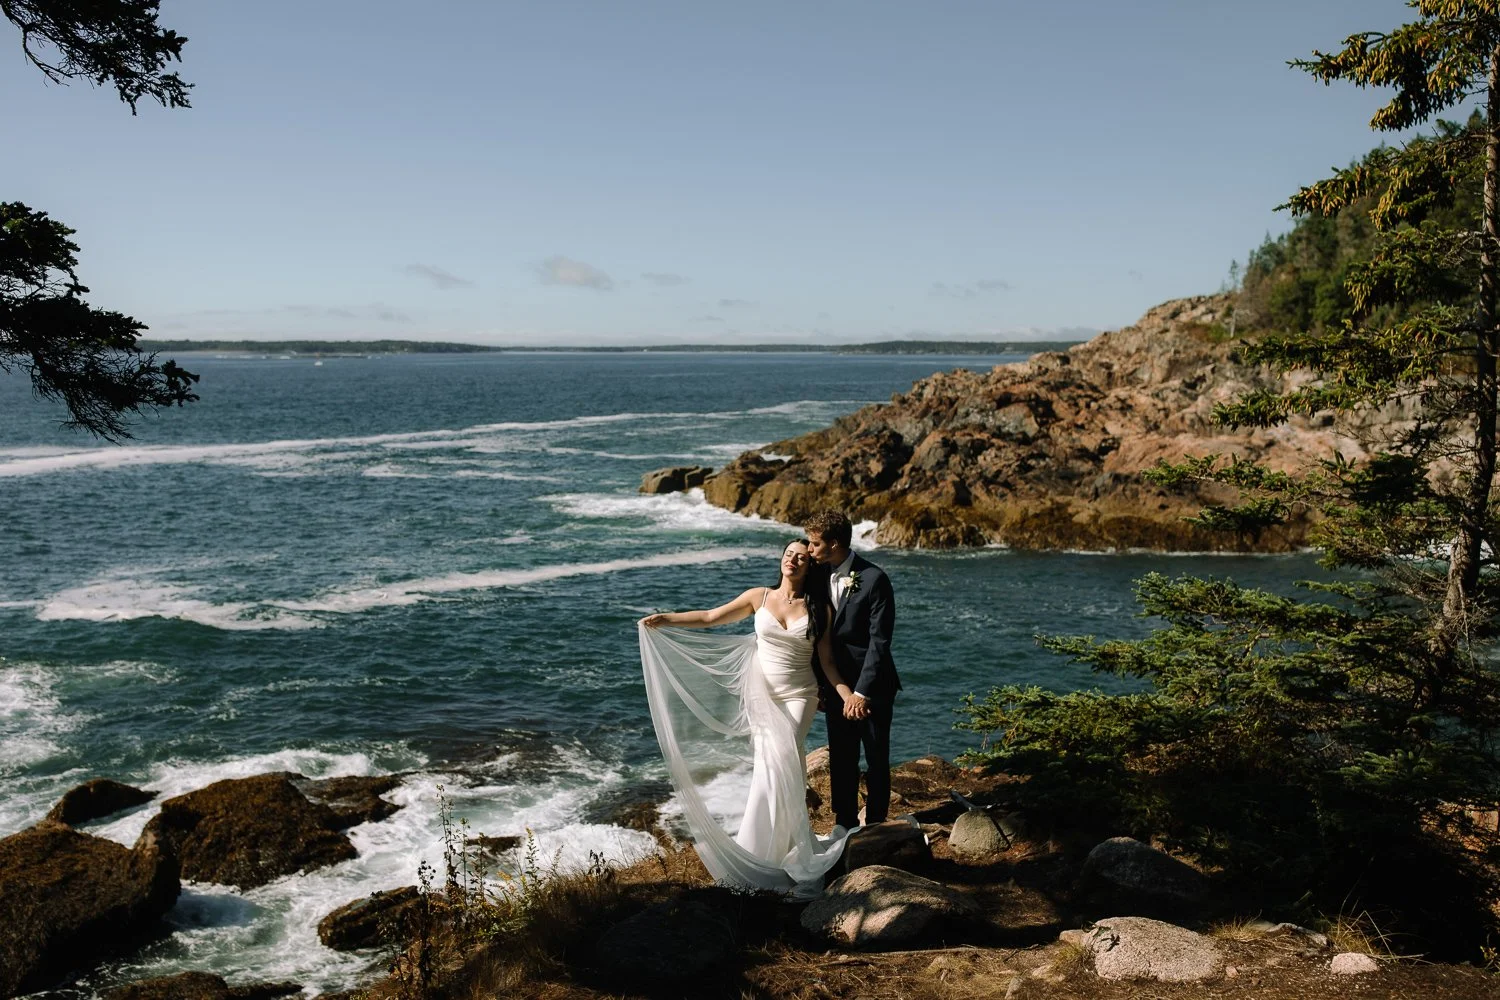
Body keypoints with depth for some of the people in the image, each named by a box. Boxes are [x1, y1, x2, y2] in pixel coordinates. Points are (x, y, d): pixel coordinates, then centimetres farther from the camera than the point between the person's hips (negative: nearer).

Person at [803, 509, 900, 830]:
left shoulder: (874, 579, -17)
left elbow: (879, 641, -19)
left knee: (876, 760, 7)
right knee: (840, 760, 11)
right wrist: (819, 684, 9)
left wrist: (862, 691, -22)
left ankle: (875, 826, 20)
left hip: (872, 686, -5)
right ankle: (845, 824, 24)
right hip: (836, 683, 5)